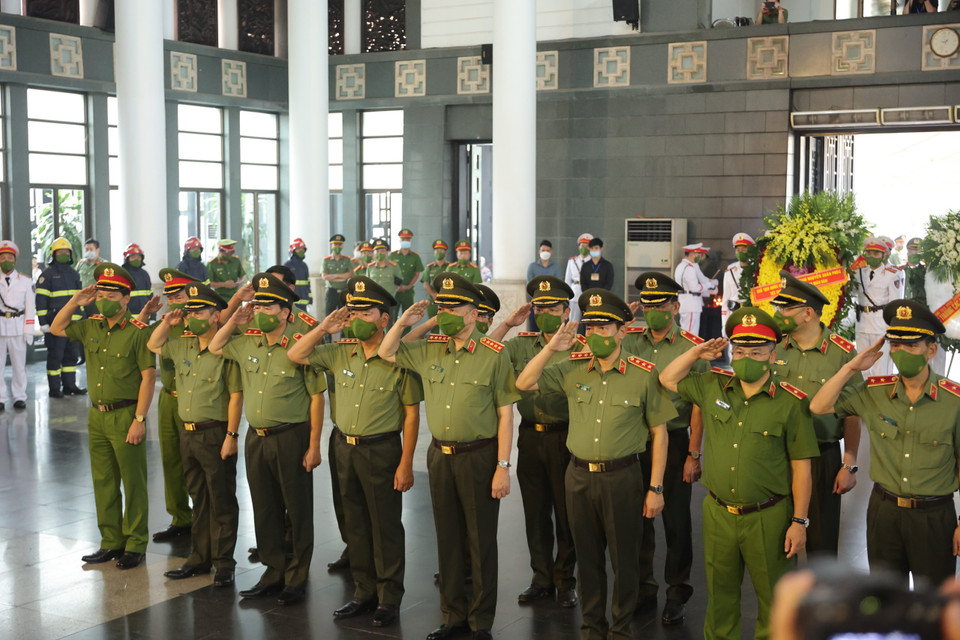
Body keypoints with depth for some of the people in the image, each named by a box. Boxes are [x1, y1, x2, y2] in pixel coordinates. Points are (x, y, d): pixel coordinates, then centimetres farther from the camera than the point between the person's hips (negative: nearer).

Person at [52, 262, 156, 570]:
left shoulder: (137, 331, -12)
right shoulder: (91, 327, 8)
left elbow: (148, 376, -14)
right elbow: (56, 329, 22)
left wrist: (139, 420, -18)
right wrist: (75, 302, 6)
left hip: (125, 415, -7)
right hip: (97, 416, 7)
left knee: (133, 483, 1)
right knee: (103, 482, 13)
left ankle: (135, 544, 11)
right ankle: (111, 541, 24)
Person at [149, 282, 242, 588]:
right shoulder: (182, 346, 10)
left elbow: (236, 395, -16)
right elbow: (153, 345, 28)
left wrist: (231, 435, -19)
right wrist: (167, 323, 10)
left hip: (215, 435, -8)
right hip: (188, 434, 8)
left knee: (222, 502, 2)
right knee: (199, 500, 17)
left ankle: (223, 563, 11)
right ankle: (199, 559, 27)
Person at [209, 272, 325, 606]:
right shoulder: (247, 344, 7)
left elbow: (316, 397, -11)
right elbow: (214, 347, 25)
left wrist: (314, 445, -13)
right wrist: (234, 322, 8)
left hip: (291, 438, -6)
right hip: (256, 439, 7)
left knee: (298, 511, 4)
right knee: (265, 510, 14)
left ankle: (297, 580, 15)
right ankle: (274, 572, 27)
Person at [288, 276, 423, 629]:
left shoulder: (398, 358, -12)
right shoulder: (340, 352, 4)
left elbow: (411, 414, -10)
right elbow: (296, 355, 10)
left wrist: (406, 464, -13)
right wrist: (324, 328, -5)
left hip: (382, 451, -6)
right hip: (345, 448, 6)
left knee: (385, 527, 4)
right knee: (356, 524, 14)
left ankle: (389, 598, 16)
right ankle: (364, 592, 27)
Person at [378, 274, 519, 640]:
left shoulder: (494, 355, -9)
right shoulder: (429, 350, 6)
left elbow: (505, 414, -10)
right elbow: (387, 352, 19)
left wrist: (503, 467, -13)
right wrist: (403, 322, 2)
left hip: (479, 457, -5)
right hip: (440, 456, 5)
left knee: (481, 541, 5)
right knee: (448, 538, 14)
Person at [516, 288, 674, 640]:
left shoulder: (643, 374, -8)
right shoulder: (573, 368, 1)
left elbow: (659, 432, -4)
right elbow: (524, 384, 0)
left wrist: (655, 488, -6)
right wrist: (552, 347, -11)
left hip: (622, 476, -3)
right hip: (579, 475, 3)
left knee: (624, 557, 8)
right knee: (587, 556, 15)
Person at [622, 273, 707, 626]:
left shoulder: (693, 347, -5)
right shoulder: (630, 341, 6)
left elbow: (698, 405, -7)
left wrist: (694, 454, -11)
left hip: (674, 441, -3)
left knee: (676, 520, 5)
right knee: (638, 517, 11)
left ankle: (677, 596, 20)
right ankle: (643, 589, 26)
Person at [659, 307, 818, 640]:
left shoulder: (791, 402, -9)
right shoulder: (713, 386, 3)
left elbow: (801, 466, -7)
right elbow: (668, 379, 17)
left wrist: (799, 521, -9)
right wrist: (696, 352, 2)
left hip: (767, 518, -3)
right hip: (718, 513, 4)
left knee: (773, 600, 9)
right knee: (720, 596, 18)